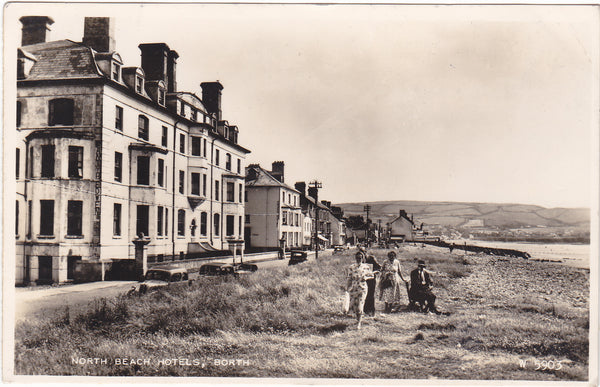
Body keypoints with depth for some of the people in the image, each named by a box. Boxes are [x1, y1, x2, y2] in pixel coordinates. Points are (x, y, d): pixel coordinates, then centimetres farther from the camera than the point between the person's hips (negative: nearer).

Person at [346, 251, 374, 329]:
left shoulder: (366, 267, 2)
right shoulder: (351, 267, 3)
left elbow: (372, 276, 11)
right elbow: (349, 278, 5)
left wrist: (366, 277, -9)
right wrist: (347, 287, -6)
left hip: (362, 288, -2)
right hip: (353, 287, 2)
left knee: (360, 305, -9)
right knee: (352, 305, 4)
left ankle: (359, 323, 4)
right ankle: (359, 318, 33)